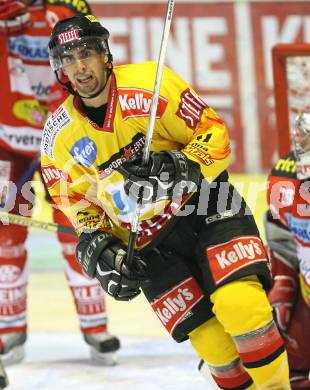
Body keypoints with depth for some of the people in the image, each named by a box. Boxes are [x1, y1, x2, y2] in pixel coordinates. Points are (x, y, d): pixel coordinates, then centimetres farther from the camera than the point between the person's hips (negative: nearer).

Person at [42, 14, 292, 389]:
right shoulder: (59, 136, -1)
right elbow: (75, 201, 11)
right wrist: (96, 247, -5)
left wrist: (185, 167, -26)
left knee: (240, 303, -26)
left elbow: (214, 132, -8)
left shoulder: (149, 83, -12)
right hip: (149, 245, 2)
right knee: (213, 343, -11)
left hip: (206, 208, -2)